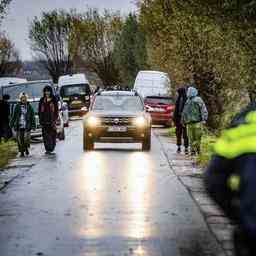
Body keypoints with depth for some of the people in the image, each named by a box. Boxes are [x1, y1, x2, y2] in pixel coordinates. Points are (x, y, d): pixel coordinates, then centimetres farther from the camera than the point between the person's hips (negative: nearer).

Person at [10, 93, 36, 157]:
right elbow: (14, 116, 10)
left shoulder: (29, 106, 4)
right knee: (20, 139, 1)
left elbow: (32, 116, 6)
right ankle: (22, 152, 13)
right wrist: (11, 123, 8)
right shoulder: (17, 106, 4)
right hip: (19, 126, 1)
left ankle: (26, 148, 20)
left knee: (26, 138, -9)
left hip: (27, 126, -1)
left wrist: (33, 125, 2)